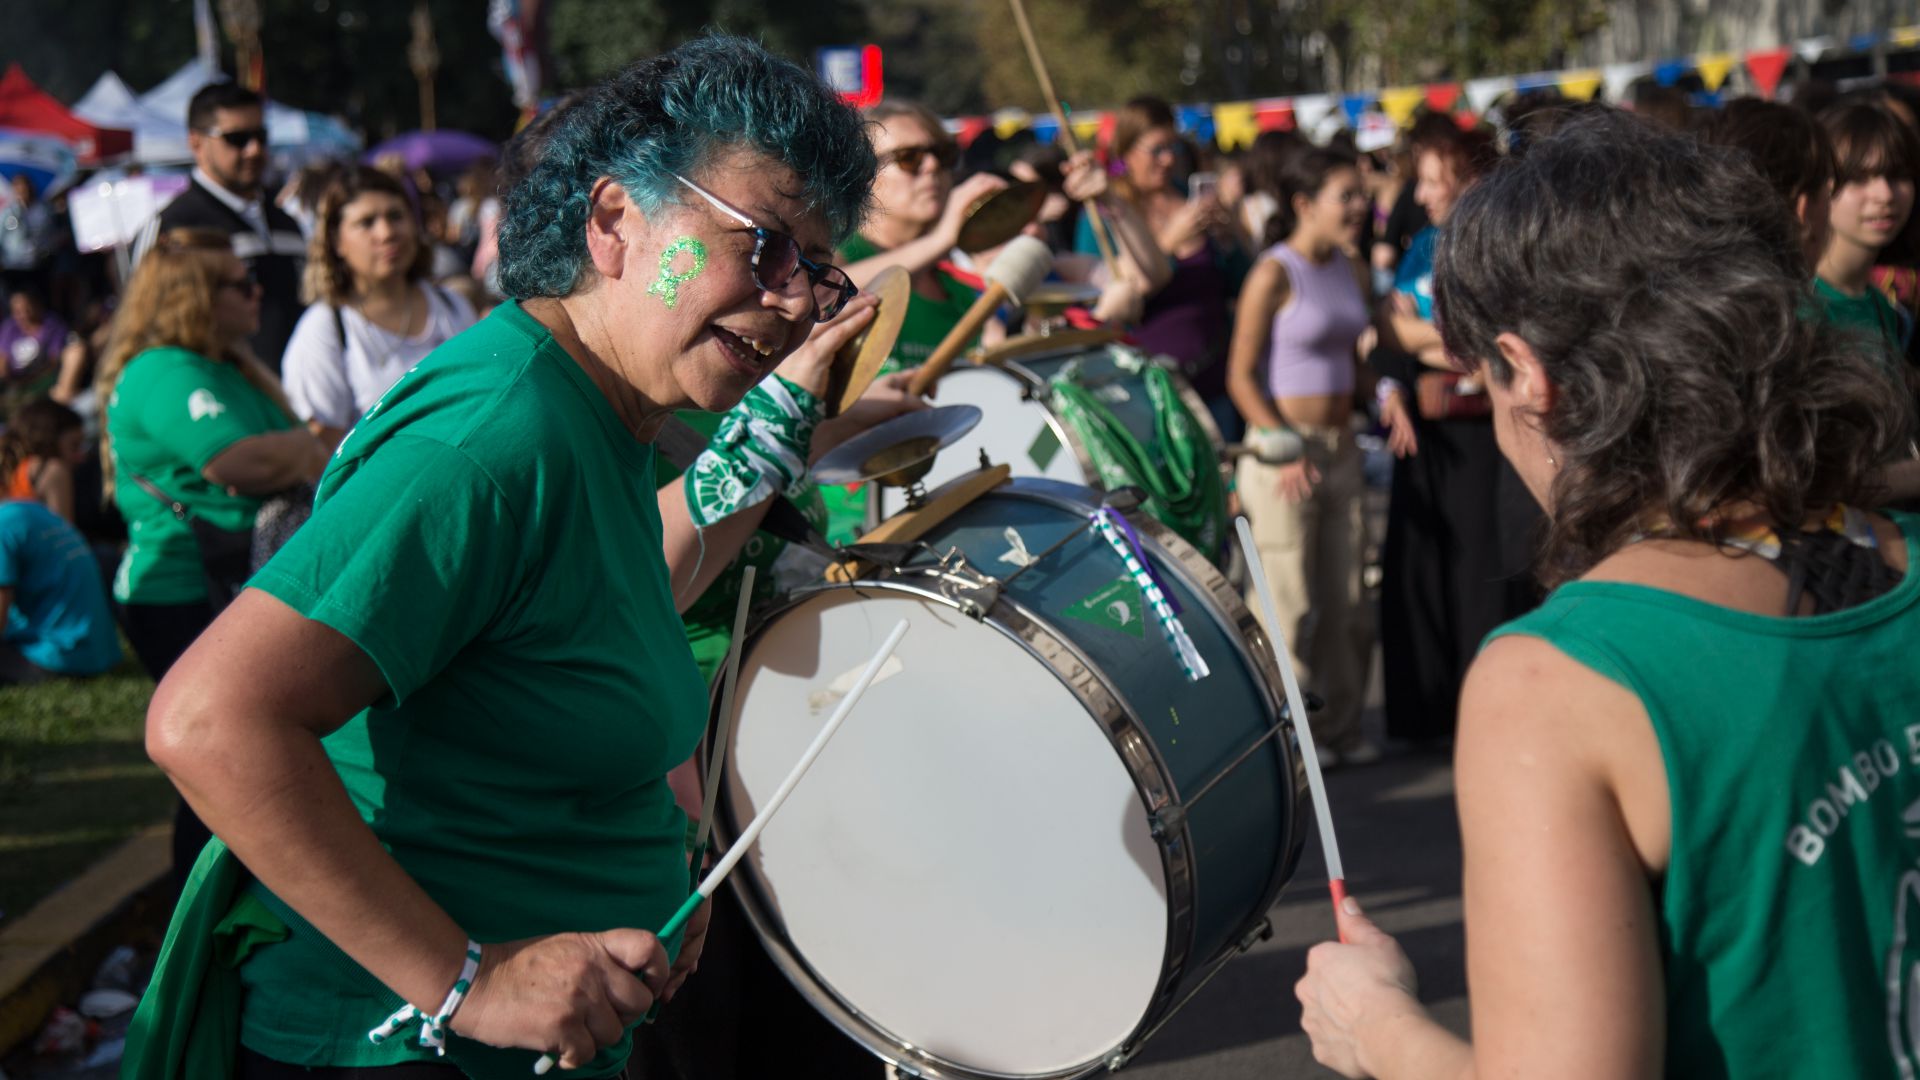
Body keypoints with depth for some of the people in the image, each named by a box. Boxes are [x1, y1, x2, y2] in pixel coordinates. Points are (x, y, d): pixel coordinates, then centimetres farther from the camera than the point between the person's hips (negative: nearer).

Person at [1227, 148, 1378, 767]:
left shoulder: (1351, 273, 10)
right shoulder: (1274, 275, -11)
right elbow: (1240, 377, -13)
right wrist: (1285, 447, -20)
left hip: (1340, 448, 7)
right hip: (1282, 449, -7)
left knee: (1345, 597, 11)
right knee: (1289, 603, -2)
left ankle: (1341, 727, 21)